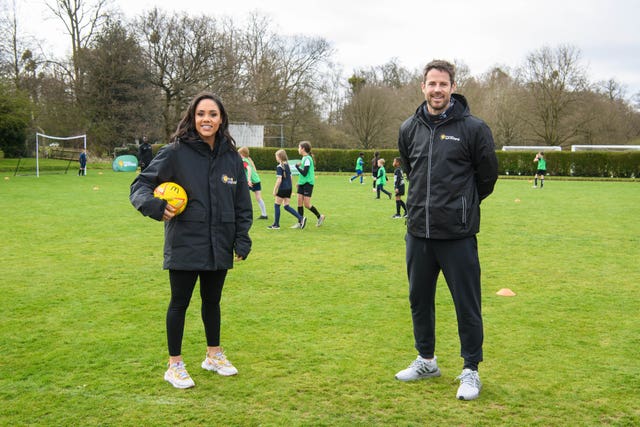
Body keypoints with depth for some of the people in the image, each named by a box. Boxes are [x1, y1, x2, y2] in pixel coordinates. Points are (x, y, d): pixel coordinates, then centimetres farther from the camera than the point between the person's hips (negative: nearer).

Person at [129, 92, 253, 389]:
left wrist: (242, 240, 5)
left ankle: (214, 355, 36)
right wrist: (155, 206, -27)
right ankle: (175, 365, 21)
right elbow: (140, 185, -6)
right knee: (179, 303, 6)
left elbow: (242, 203, 11)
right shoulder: (175, 153, -9)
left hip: (219, 247, 4)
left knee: (212, 301, 18)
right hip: (184, 245, -4)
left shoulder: (231, 157, 4)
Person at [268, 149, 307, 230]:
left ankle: (276, 225, 10)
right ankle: (301, 218, -4)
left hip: (282, 189, -8)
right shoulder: (287, 165, 12)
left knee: (277, 205, 5)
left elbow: (279, 180, -18)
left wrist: (275, 190, -13)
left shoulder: (279, 167, -13)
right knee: (286, 206, 10)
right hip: (289, 188, 8)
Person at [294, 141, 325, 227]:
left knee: (306, 204, -7)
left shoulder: (307, 159, -16)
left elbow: (304, 173, -21)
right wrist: (299, 182, 18)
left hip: (308, 183, -9)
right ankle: (300, 223, 6)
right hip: (302, 183, 9)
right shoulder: (304, 158, 14)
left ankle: (320, 216, 12)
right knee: (299, 202, 3)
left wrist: (297, 166, -9)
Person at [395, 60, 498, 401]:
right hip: (418, 231, 5)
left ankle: (470, 370, 17)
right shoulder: (409, 129, 6)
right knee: (419, 299, 16)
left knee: (467, 305, 2)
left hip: (458, 234, -5)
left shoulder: (473, 128, -8)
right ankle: (426, 361, 33)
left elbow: (488, 175, 3)